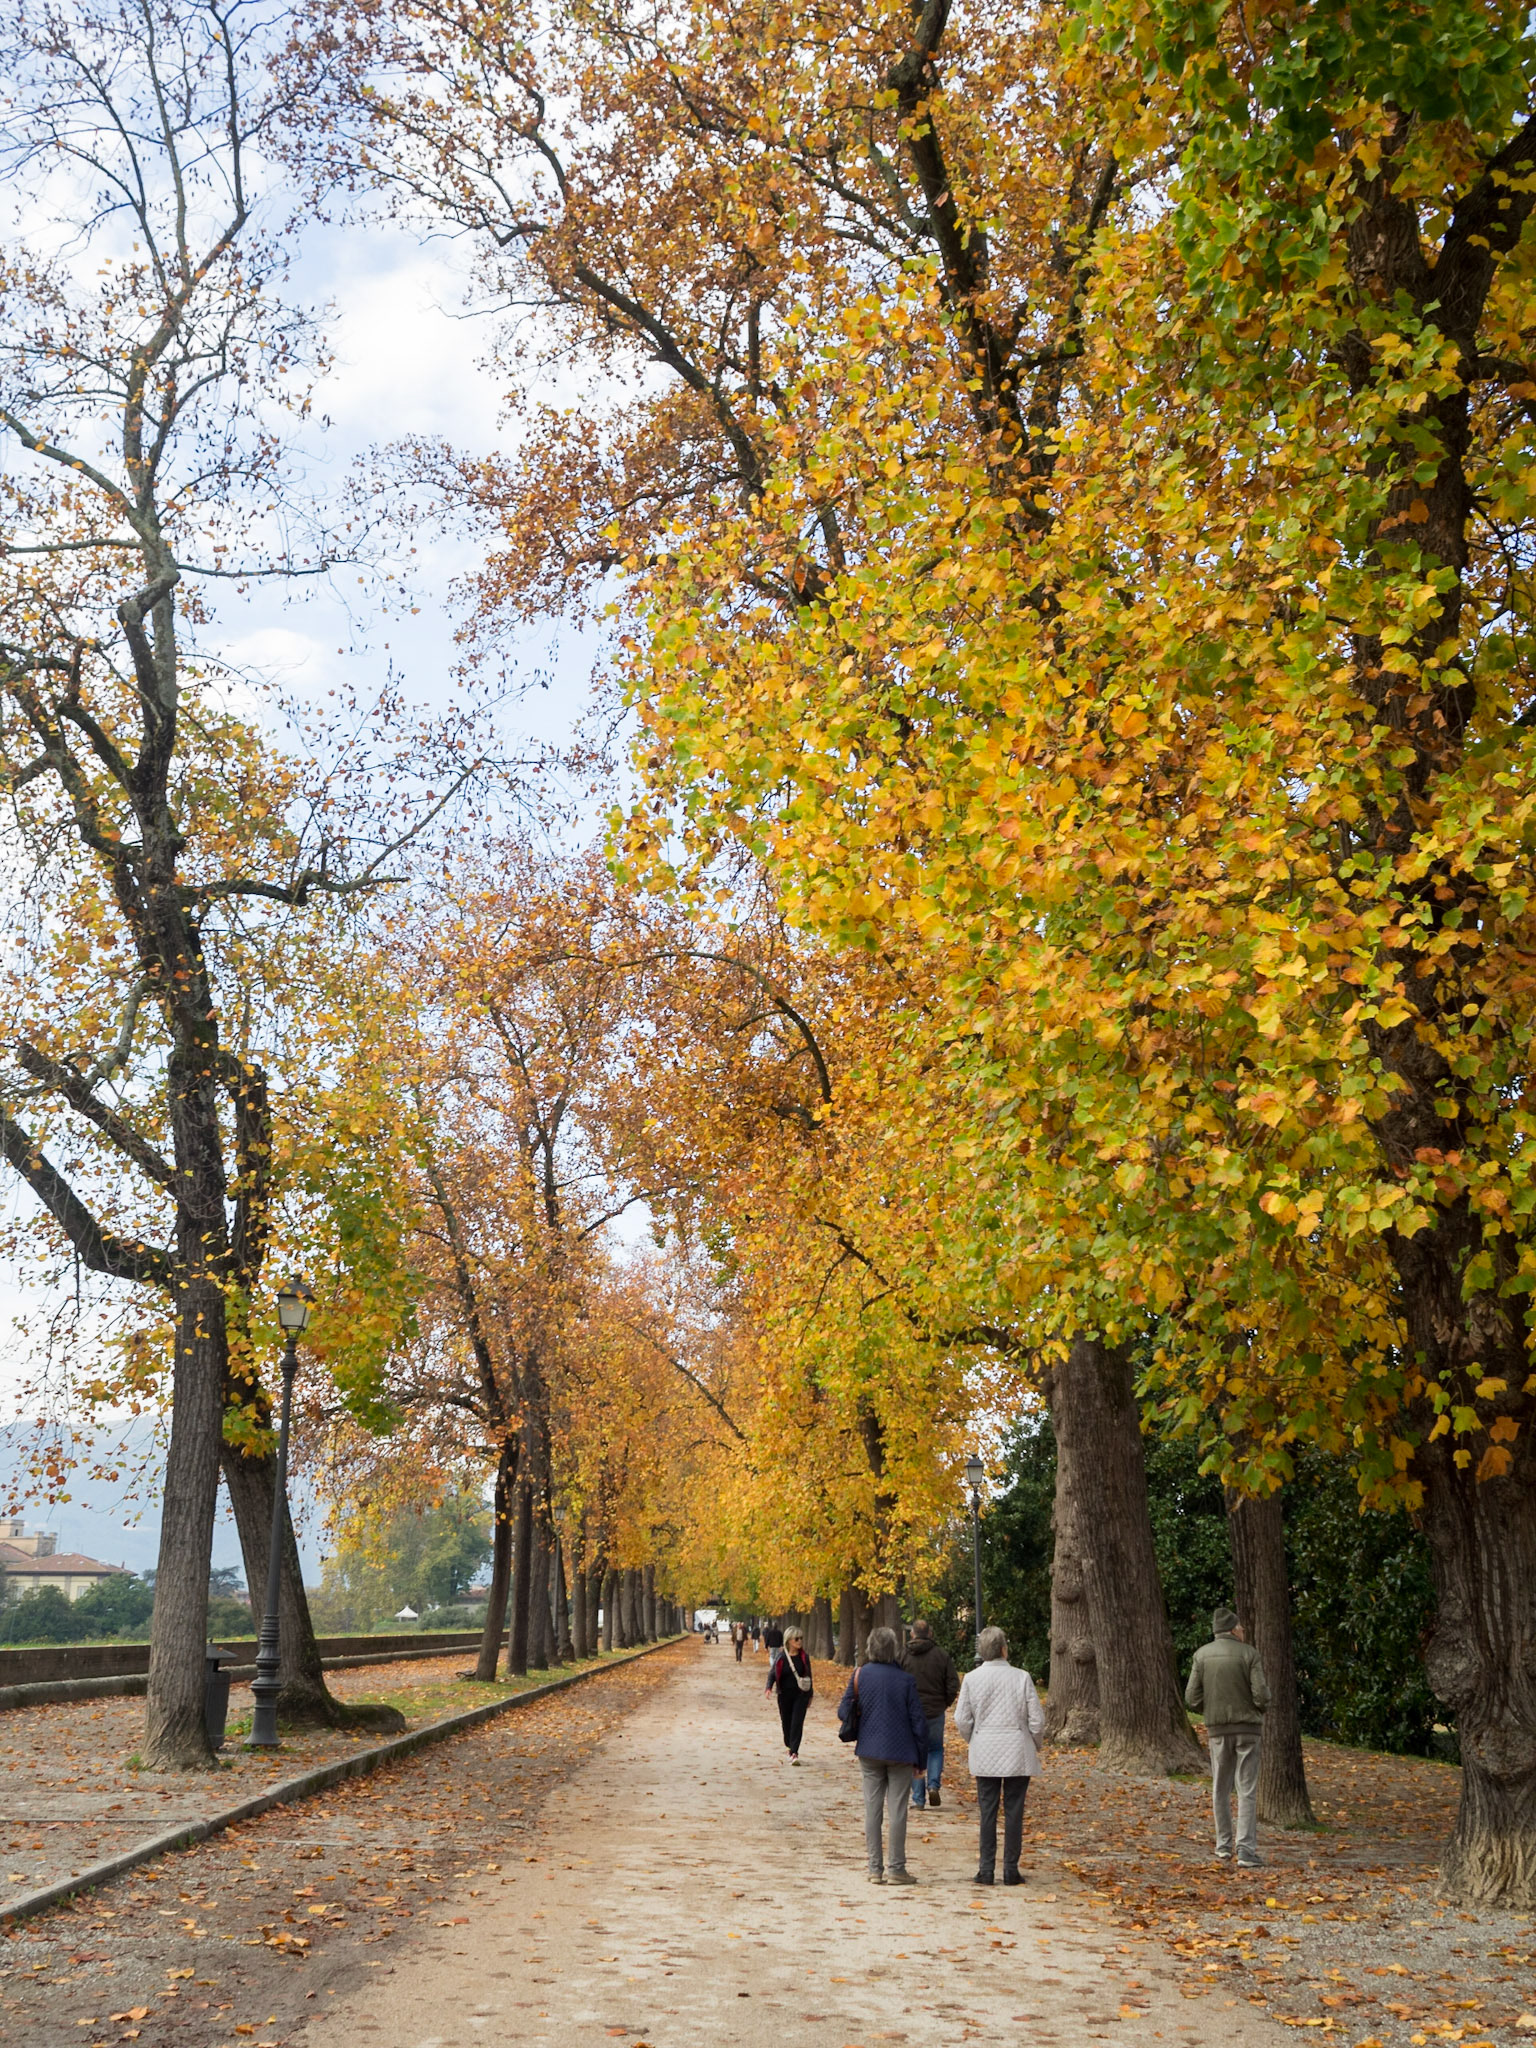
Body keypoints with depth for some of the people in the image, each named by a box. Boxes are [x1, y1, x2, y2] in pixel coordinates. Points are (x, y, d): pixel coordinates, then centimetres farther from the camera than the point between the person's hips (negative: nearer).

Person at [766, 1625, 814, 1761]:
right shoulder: (781, 1657, -4)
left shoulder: (804, 1657, 0)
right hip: (785, 1695, 0)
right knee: (786, 1723, 9)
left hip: (801, 1695, 0)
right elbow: (773, 1673, -2)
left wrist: (810, 1695, 13)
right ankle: (790, 1746, 32)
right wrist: (769, 1686, -21)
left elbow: (809, 1676, 9)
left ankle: (794, 1752, -9)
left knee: (797, 1723, -9)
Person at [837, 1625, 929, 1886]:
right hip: (900, 1753, -2)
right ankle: (896, 1869, 5)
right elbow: (918, 1722, -5)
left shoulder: (860, 1675, -3)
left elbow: (843, 1712, 1)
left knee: (872, 1810, 8)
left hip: (869, 1752, 2)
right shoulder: (905, 1680, -9)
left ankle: (875, 1869, 10)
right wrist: (921, 1759, 4)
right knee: (897, 1811, 3)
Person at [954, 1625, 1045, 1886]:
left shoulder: (972, 1678, -4)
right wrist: (1034, 1741, 15)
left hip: (985, 1754, 1)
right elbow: (1037, 1719, -5)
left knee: (987, 1811, 7)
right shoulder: (1021, 1678, -8)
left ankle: (986, 1871, 7)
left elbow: (962, 1720, -2)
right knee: (1013, 1811, 6)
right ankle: (1011, 1870, 8)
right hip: (1018, 1755, -1)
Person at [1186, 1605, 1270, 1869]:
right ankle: (1246, 1852, -8)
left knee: (1221, 1789, 15)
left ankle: (1224, 1848, 19)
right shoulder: (1249, 1654, -7)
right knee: (1247, 1791, -1)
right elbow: (1262, 1695, -13)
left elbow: (1192, 1699, -4)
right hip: (1248, 1728, -2)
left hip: (1218, 1730, 2)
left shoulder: (1202, 1655, -1)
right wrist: (1259, 1709, 12)